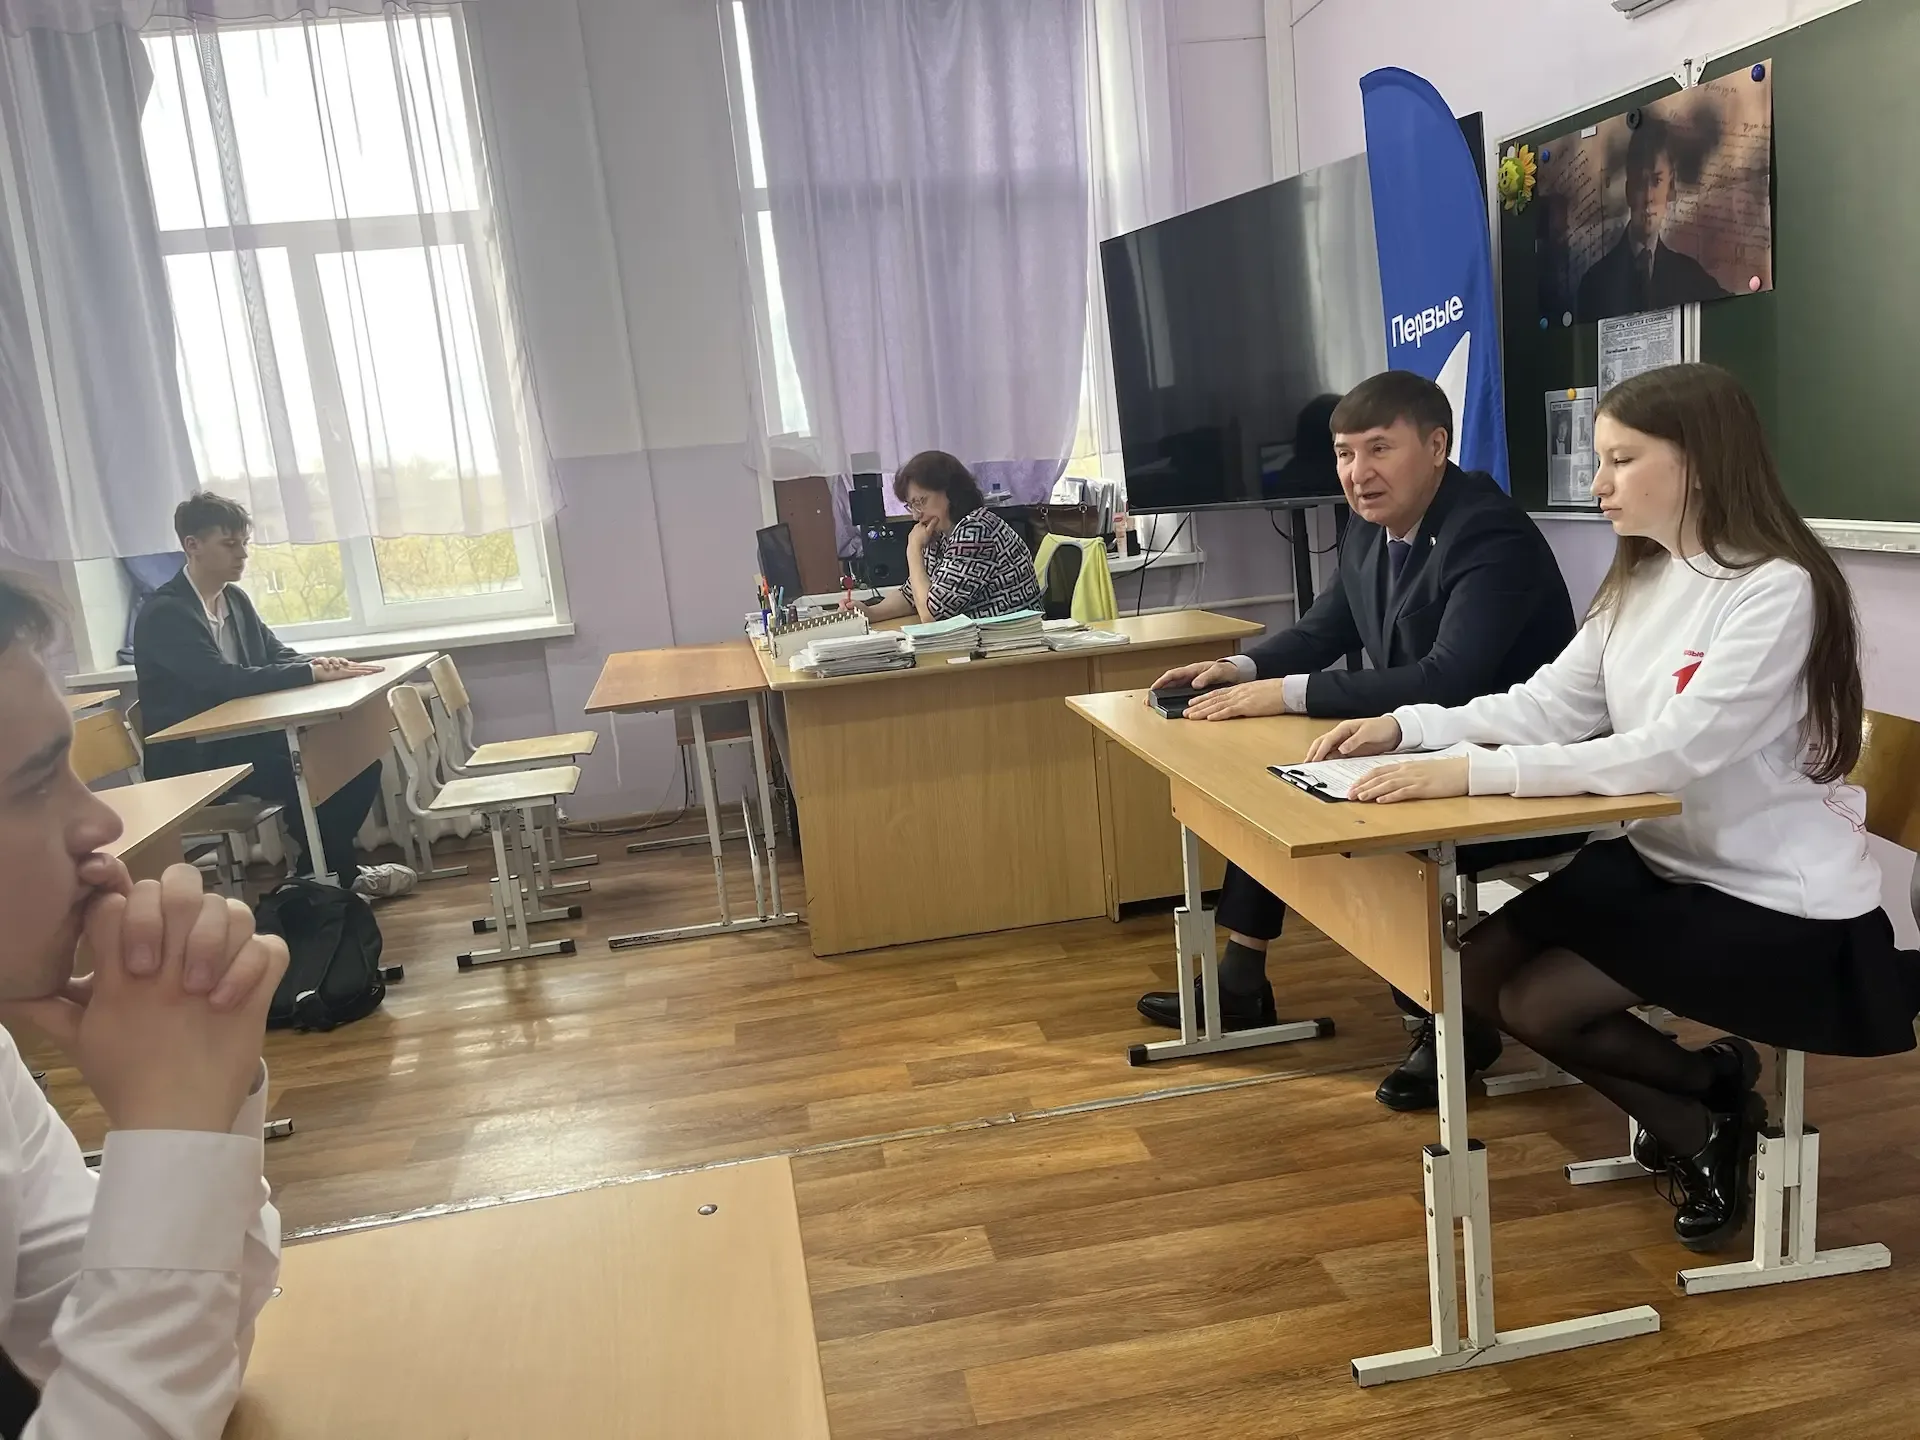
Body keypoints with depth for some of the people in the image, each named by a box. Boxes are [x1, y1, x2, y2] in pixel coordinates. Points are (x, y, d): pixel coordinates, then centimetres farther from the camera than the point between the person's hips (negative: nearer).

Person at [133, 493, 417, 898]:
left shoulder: (234, 598, 9)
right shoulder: (163, 612, -17)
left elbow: (276, 654, 10)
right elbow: (223, 681, -29)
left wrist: (316, 664, -15)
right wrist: (312, 674, -30)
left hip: (239, 738, 8)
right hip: (190, 758, -8)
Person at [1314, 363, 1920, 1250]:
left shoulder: (1778, 590, -22)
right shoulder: (1641, 582, 4)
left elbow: (1673, 752, -32)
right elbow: (1550, 706, 2)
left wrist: (1476, 774, -39)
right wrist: (1409, 727, -12)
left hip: (1779, 898, -8)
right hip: (1662, 860, 8)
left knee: (1537, 1001, -13)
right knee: (1481, 970, -1)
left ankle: (1702, 1121, 16)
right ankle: (1703, 1093, 19)